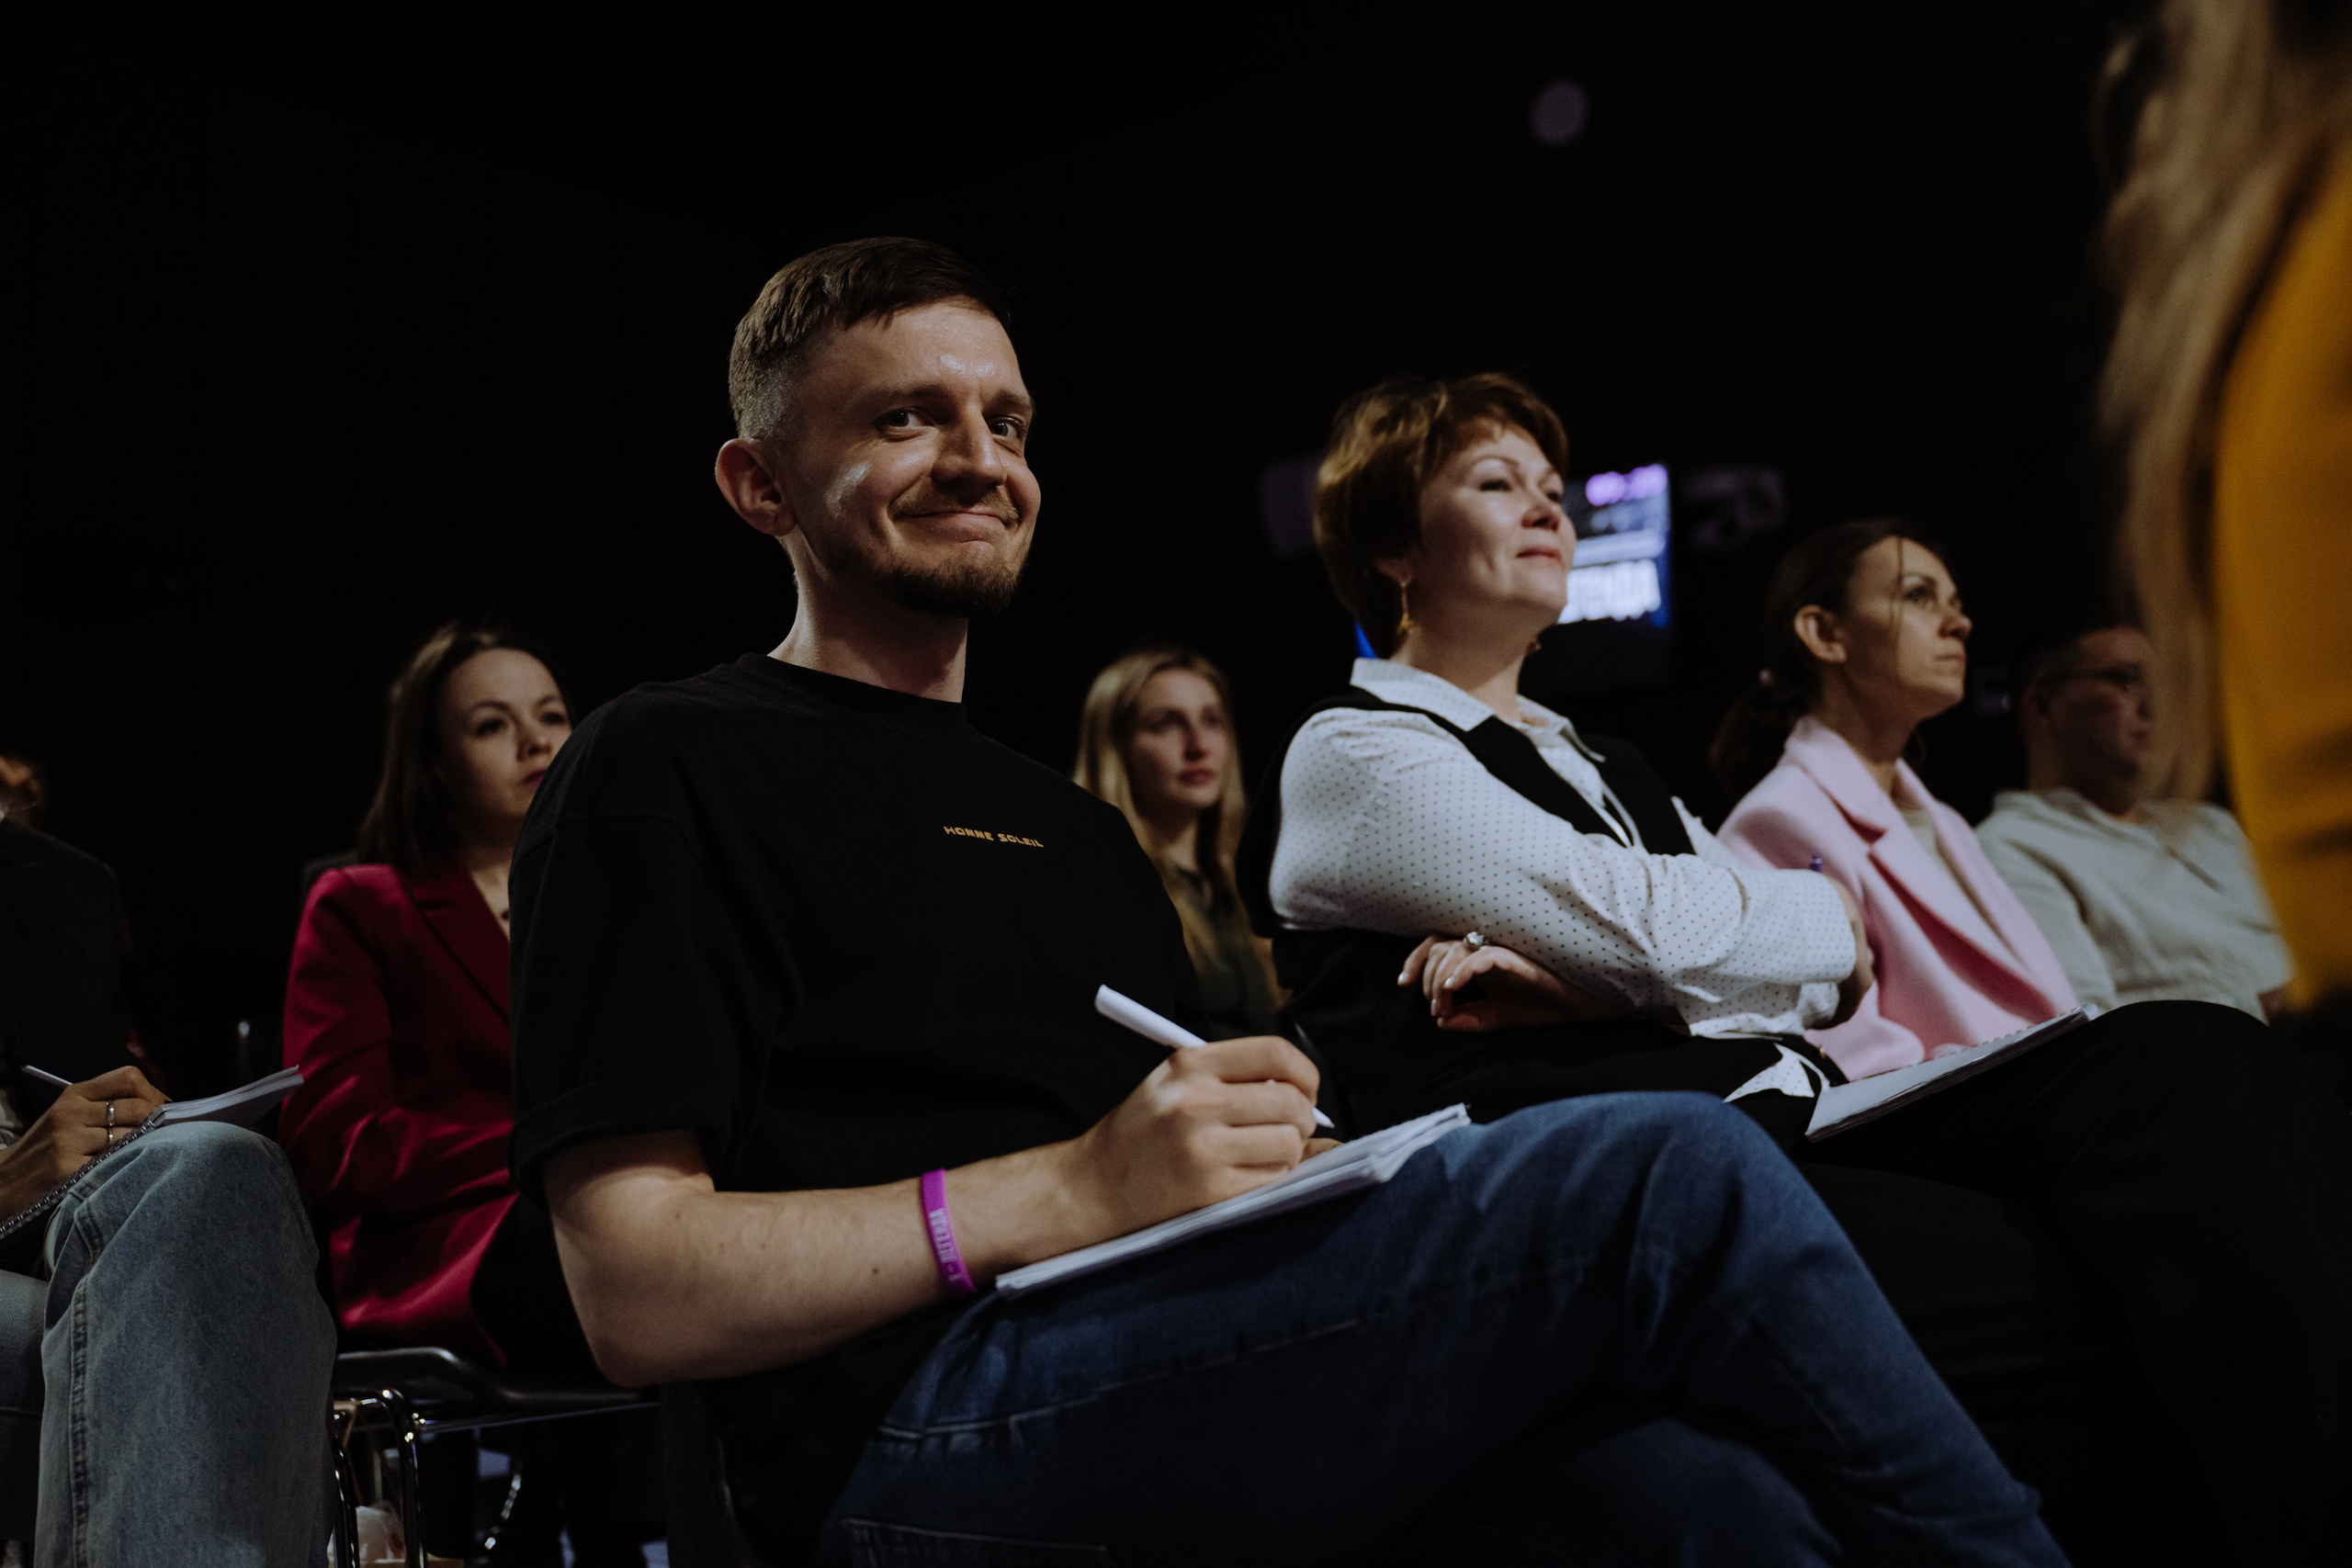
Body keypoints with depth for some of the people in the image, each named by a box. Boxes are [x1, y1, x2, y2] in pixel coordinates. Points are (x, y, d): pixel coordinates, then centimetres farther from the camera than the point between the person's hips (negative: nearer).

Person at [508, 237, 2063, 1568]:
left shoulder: (1073, 824, 28)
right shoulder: (668, 769, 3)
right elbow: (637, 1291, -7)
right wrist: (1073, 1190, -17)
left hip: (1195, 1386, 7)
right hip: (916, 1430, -6)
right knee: (1672, 1174, -21)